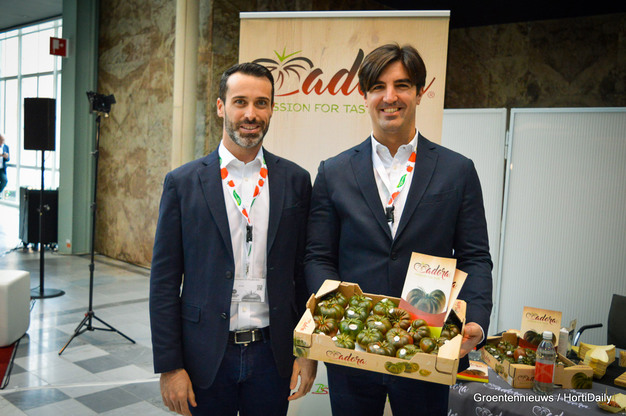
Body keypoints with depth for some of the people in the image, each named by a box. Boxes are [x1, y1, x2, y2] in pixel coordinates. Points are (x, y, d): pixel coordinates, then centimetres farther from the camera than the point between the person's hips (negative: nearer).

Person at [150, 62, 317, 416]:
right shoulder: (183, 182, -5)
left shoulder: (296, 181, 0)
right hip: (206, 357, -1)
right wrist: (169, 366, -5)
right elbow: (164, 282, -3)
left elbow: (305, 270, 3)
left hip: (273, 355, 2)